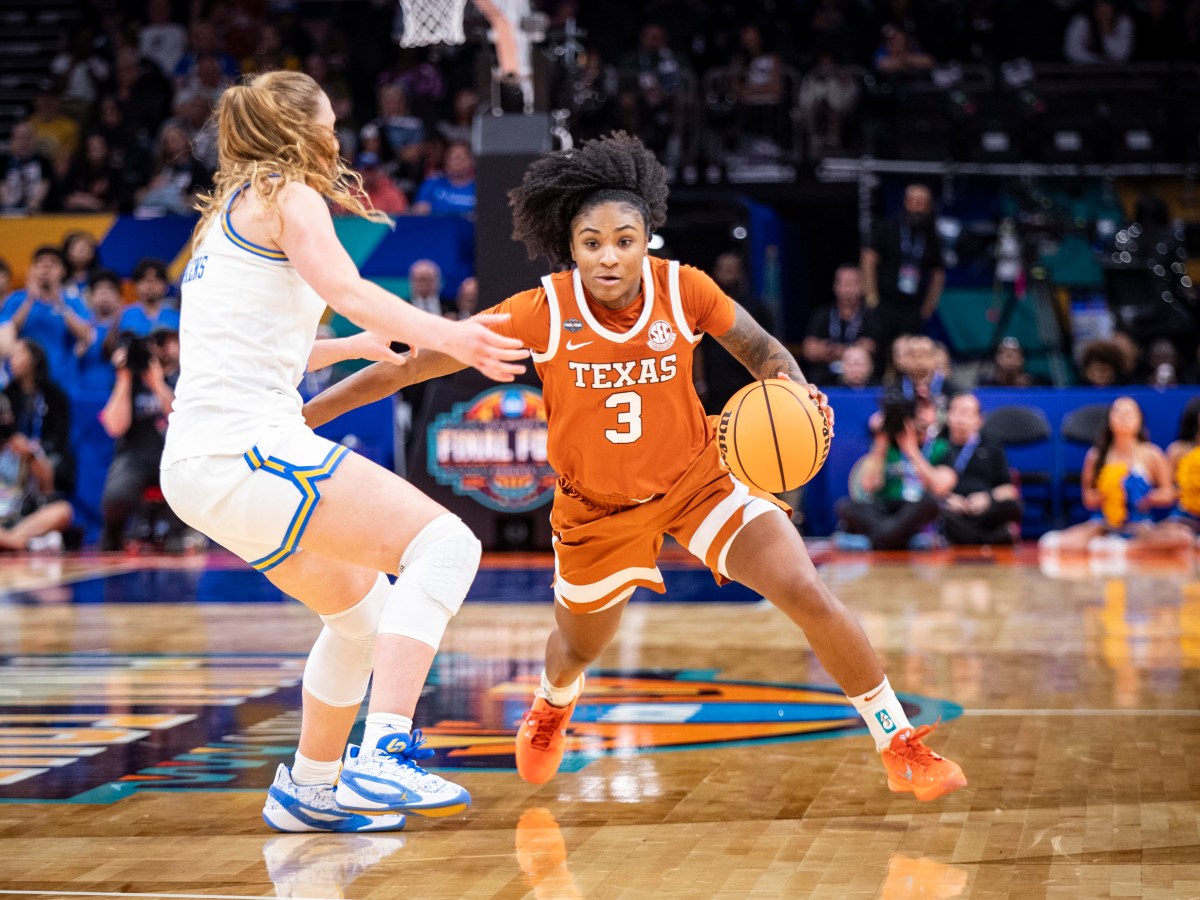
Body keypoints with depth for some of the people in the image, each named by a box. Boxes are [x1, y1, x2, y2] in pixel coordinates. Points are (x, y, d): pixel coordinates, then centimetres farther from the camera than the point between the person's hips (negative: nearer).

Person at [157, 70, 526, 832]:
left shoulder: (228, 215, 27)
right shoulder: (288, 196, 0)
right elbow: (344, 288, -20)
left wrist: (358, 346, 44)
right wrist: (442, 335, -34)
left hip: (199, 463, 10)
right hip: (246, 445, -10)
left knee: (363, 606, 24)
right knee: (444, 542, -17)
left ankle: (307, 790, 33)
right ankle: (384, 755, -30)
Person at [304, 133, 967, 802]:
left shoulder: (682, 289, -21)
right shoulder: (543, 313, -25)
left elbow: (763, 350, -4)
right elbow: (415, 362, -21)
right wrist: (305, 415, -24)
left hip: (700, 477, 0)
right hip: (597, 507, 0)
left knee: (814, 600, -16)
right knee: (581, 649, 23)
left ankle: (901, 748, 2)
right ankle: (552, 709, 63)